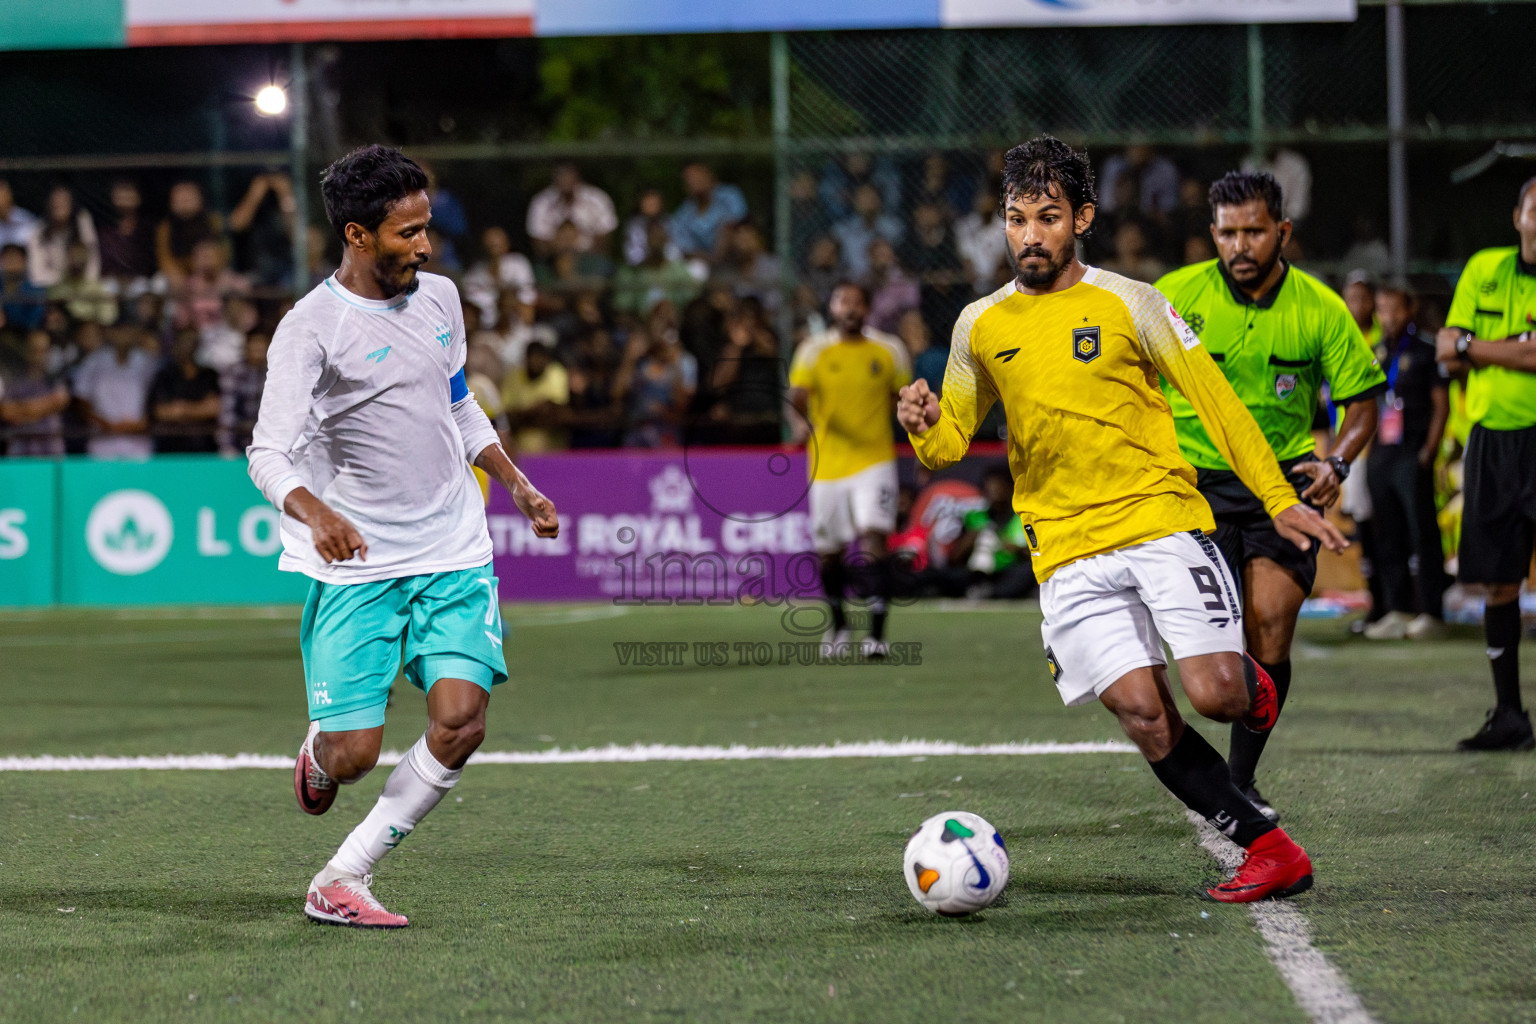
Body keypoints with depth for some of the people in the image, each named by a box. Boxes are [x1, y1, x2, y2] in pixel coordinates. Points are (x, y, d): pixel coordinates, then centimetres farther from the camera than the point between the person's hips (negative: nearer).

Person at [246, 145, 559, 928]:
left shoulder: (439, 298, 8)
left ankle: (342, 881, -3)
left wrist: (517, 484, 22)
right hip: (354, 567, -5)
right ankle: (319, 748, 33)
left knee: (459, 722, -14)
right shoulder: (311, 328, -12)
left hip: (453, 556, 5)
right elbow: (268, 453, -20)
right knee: (353, 756, -7)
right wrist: (316, 514, -39)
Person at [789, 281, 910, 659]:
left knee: (874, 539, -19)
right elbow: (798, 394, -11)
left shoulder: (888, 351, 4)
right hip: (827, 465, 1)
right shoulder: (815, 350, 1)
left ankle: (877, 634, -22)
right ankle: (839, 626, 35)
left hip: (874, 461, -1)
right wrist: (804, 409, -32)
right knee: (830, 553, 9)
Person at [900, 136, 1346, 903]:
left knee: (1213, 692, -17)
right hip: (1068, 553, 2)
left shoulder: (1127, 303, 2)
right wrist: (923, 426, -8)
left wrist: (1279, 499, -3)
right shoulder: (979, 327, 10)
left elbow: (1213, 398, 4)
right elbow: (950, 443, 17)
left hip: (1163, 523, -2)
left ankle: (1254, 688, 21)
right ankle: (1269, 849, -6)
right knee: (1141, 709, -15)